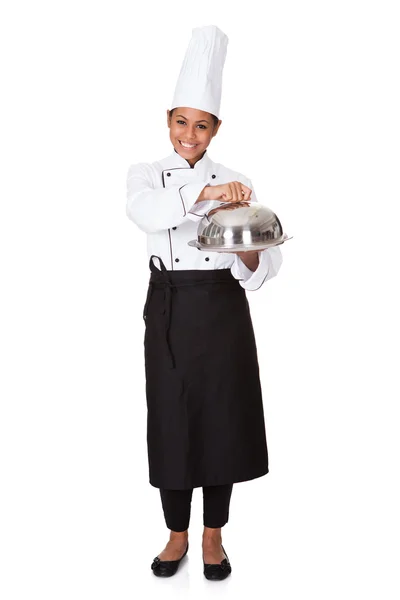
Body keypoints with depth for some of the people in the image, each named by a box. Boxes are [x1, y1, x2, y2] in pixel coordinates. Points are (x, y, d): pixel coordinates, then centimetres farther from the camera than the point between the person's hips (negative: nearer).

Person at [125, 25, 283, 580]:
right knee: (172, 422, 5)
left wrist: (250, 255, -26)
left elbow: (263, 267, -3)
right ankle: (177, 534, 25)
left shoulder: (236, 184, 2)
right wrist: (203, 192, -37)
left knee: (223, 419, 5)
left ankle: (213, 535, 25)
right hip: (169, 311, 0)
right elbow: (145, 212, -23)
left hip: (223, 311, 0)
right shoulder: (146, 176, 3)